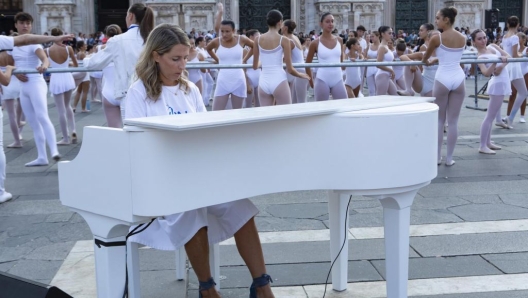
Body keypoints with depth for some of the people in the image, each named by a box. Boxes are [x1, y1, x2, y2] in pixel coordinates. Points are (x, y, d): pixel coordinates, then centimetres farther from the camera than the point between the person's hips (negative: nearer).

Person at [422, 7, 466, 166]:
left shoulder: (437, 38, -7)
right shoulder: (463, 38, 7)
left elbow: (425, 58, 9)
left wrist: (427, 62, 33)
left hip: (443, 79, -3)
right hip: (458, 78, 4)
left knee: (439, 120, 10)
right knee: (453, 121, 8)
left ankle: (438, 156, 15)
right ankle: (449, 158, 12)